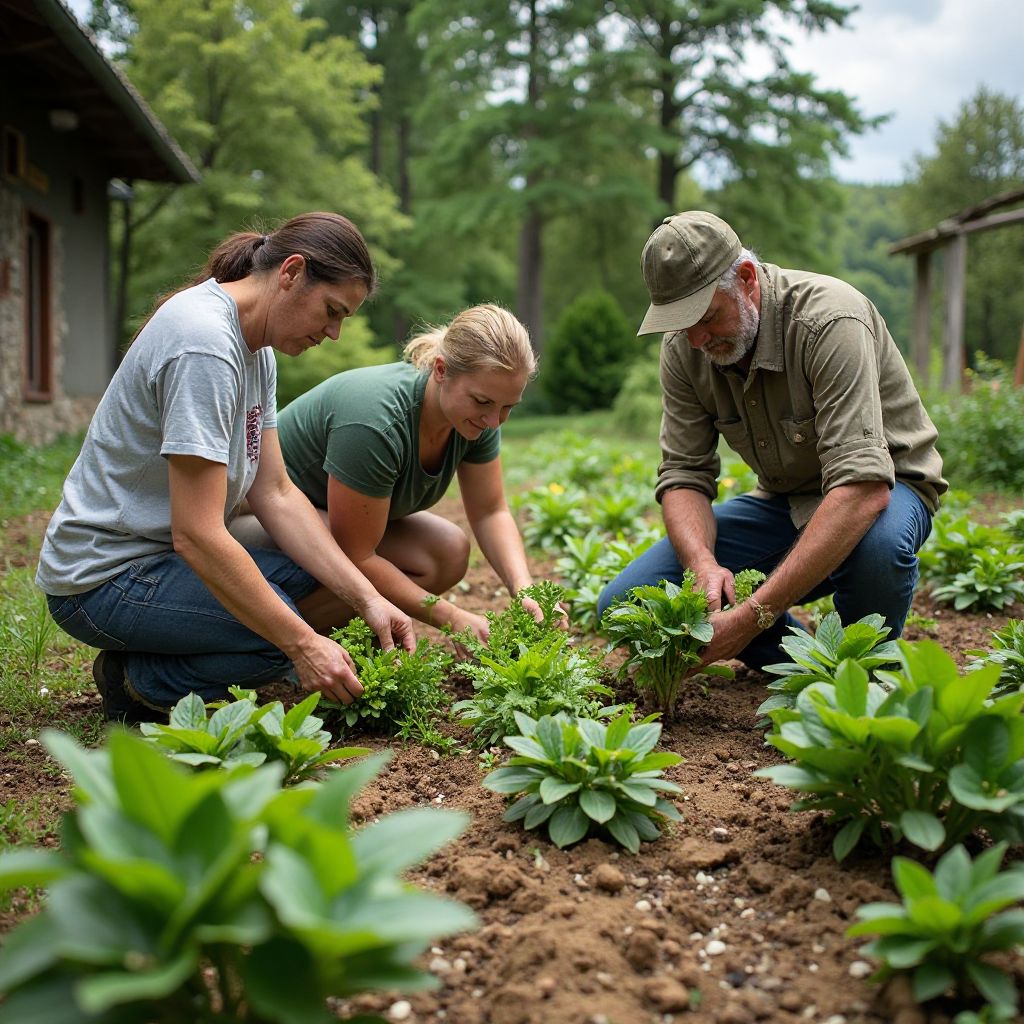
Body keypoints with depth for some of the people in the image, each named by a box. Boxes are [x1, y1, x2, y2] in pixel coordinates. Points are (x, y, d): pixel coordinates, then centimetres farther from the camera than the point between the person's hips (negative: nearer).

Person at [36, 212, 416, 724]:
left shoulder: (255, 346, 7)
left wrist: (366, 598, -6)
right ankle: (135, 681, -4)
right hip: (103, 578, -10)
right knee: (286, 632, -29)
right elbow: (196, 534, -29)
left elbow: (275, 493, 3)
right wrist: (303, 643, -28)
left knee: (336, 582, -3)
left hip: (164, 556, 10)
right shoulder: (204, 343, -24)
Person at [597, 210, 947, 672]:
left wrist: (755, 615, -43)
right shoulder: (684, 348, -11)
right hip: (781, 500, 5)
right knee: (622, 605, -10)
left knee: (877, 543, -43)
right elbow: (684, 475, -9)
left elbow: (863, 486, -38)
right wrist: (704, 564, -33)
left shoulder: (829, 321, -30)